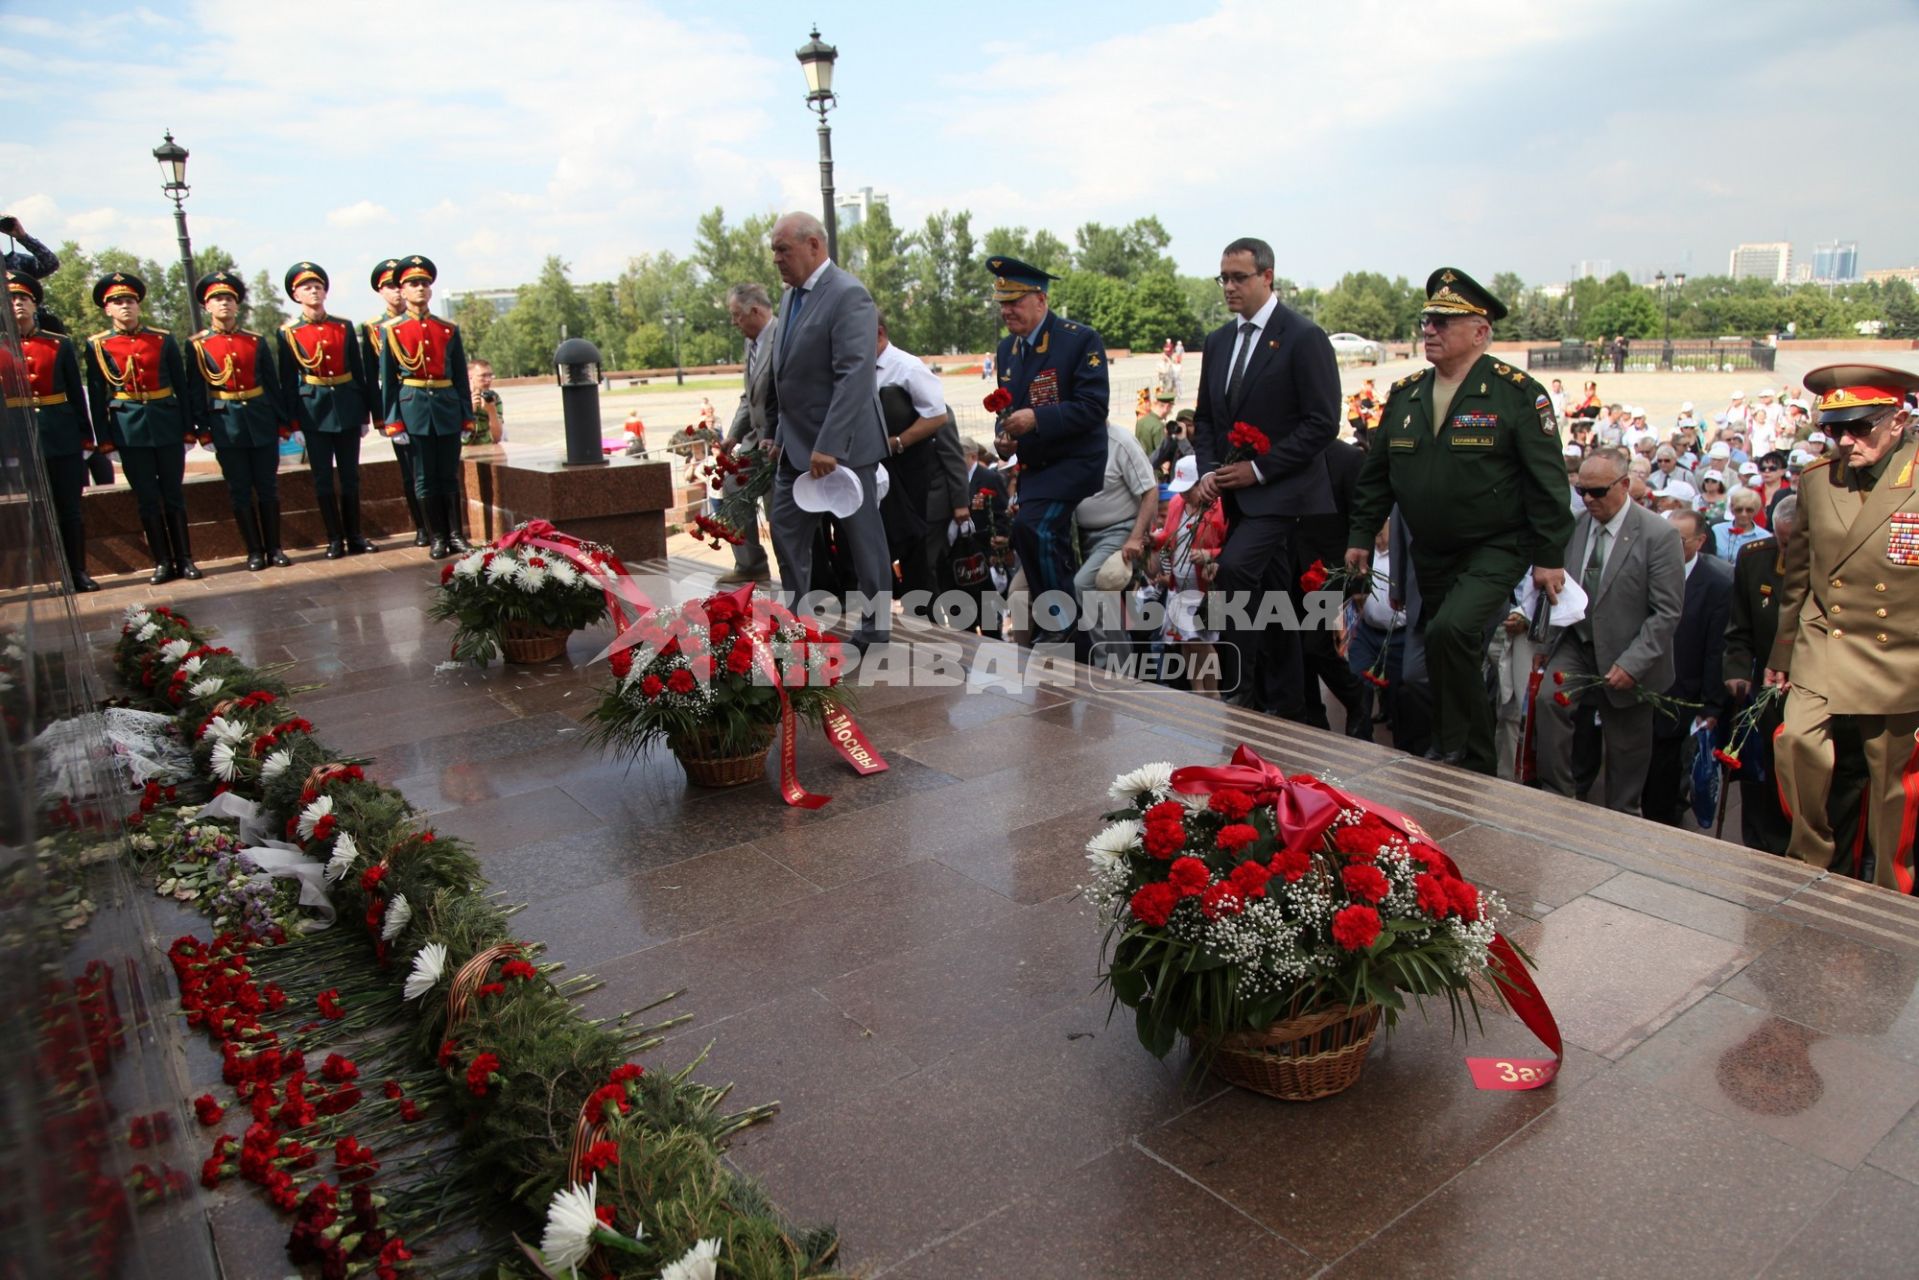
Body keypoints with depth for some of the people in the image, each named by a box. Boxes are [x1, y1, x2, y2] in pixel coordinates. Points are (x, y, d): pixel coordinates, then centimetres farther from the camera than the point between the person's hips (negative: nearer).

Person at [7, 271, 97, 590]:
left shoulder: (60, 344, 5)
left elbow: (76, 394, 7)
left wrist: (86, 436, 4)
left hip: (62, 434, 0)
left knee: (70, 507, 5)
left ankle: (78, 573, 14)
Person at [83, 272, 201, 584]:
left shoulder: (164, 340, 4)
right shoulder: (97, 346, 2)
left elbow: (181, 385, 6)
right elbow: (96, 396, 3)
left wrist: (187, 427, 3)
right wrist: (104, 437, -1)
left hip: (167, 425, 0)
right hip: (129, 429, 0)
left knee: (173, 495, 6)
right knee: (147, 499, 4)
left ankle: (185, 559, 13)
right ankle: (163, 562, 10)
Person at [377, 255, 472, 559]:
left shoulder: (449, 329, 9)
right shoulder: (390, 330, 3)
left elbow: (461, 377, 10)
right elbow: (387, 380, 2)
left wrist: (467, 416, 5)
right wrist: (393, 421, -4)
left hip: (447, 407, 2)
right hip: (414, 409, -2)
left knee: (450, 475, 6)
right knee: (425, 477, 3)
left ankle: (456, 535, 13)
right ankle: (437, 537, 10)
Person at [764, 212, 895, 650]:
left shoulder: (848, 295, -16)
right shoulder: (791, 295, 11)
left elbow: (854, 376, -24)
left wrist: (829, 446, -27)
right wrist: (774, 430, 10)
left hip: (842, 445, -9)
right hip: (796, 443, 9)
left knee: (862, 538, 4)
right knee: (787, 531, 12)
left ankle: (874, 630, 17)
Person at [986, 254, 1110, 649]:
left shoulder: (1081, 340, -13)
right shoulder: (1006, 348, 8)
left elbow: (1093, 407, -19)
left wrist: (1036, 418, -29)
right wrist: (1004, 435, -4)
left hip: (1075, 459, -7)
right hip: (1034, 464, 8)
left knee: (1032, 525, -25)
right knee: (1049, 541, 11)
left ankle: (1058, 623, -10)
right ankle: (1062, 630, 26)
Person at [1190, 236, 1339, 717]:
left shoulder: (1304, 337, -8)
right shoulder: (1218, 341, 12)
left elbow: (1322, 423, -13)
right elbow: (1205, 417, 18)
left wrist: (1259, 469, -16)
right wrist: (1208, 471, 1)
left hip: (1280, 491, -7)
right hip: (1234, 492, 7)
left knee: (1234, 568, -25)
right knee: (1270, 600, 11)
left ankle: (1237, 692, -16)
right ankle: (1284, 706, 21)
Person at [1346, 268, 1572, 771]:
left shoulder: (1517, 393, -8)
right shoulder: (1404, 394, 6)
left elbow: (1547, 479, -9)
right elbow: (1376, 474, 13)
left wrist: (1549, 556, -11)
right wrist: (1361, 536, 8)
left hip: (1496, 550, -6)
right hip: (1430, 555, 6)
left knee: (1451, 631, -27)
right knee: (1458, 656, 13)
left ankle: (1453, 750, -10)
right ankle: (1477, 765, 29)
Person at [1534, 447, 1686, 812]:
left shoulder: (1659, 535, -13)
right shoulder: (1575, 524, -1)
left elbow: (1667, 612, -14)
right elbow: (1558, 584, 8)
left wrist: (1631, 663, -21)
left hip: (1624, 655, -3)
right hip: (1577, 643, 3)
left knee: (1625, 750, 8)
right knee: (1548, 698, -24)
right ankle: (1558, 796, -11)